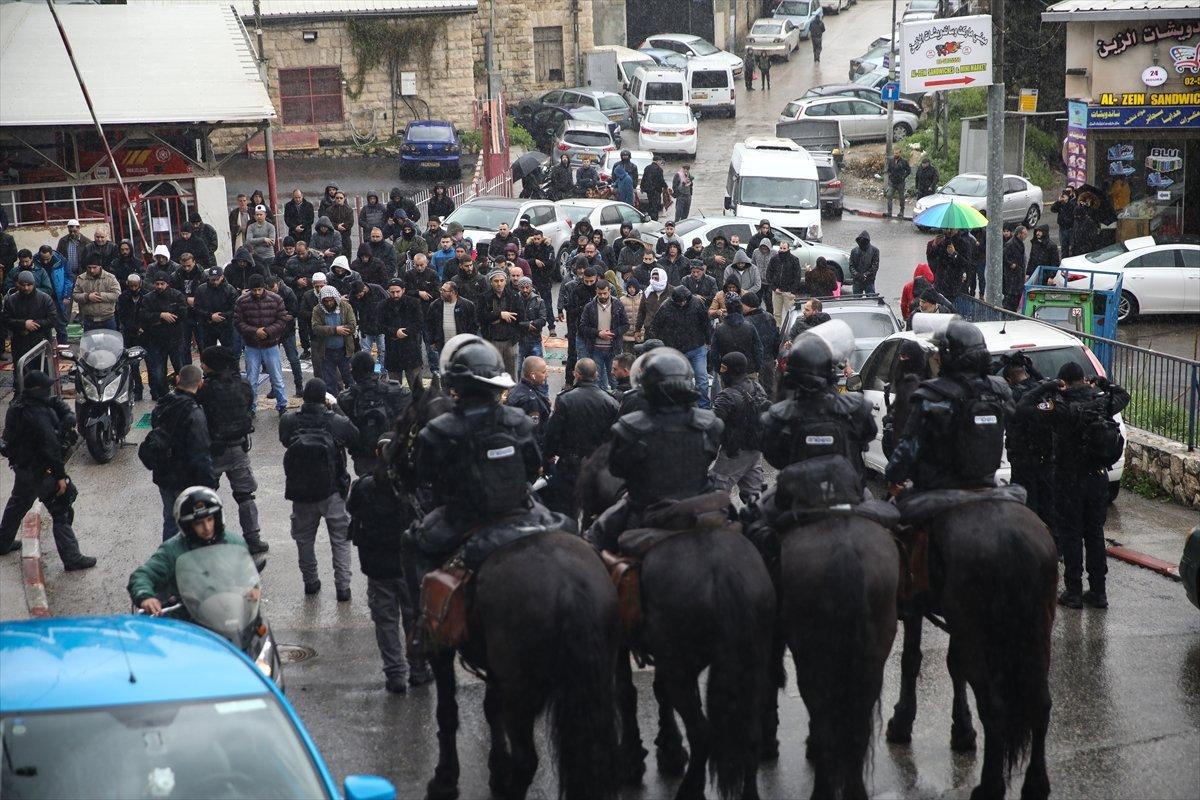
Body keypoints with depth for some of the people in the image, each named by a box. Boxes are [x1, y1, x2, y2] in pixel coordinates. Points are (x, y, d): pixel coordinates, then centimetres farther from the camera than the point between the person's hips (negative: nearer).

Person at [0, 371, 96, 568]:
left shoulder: (16, 407, 2)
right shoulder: (39, 414, -27)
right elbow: (50, 447, -28)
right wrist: (60, 476, -23)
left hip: (21, 467, 9)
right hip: (40, 471, -9)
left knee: (17, 505, 28)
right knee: (62, 513, -2)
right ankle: (72, 558, 0)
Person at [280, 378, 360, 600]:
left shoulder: (288, 421, -13)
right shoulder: (337, 422, -17)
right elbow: (355, 436, 3)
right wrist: (332, 410, 8)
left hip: (300, 492, 2)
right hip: (332, 491, -1)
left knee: (304, 539, 20)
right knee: (340, 539, 12)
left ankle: (310, 582, 31)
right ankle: (342, 586, 12)